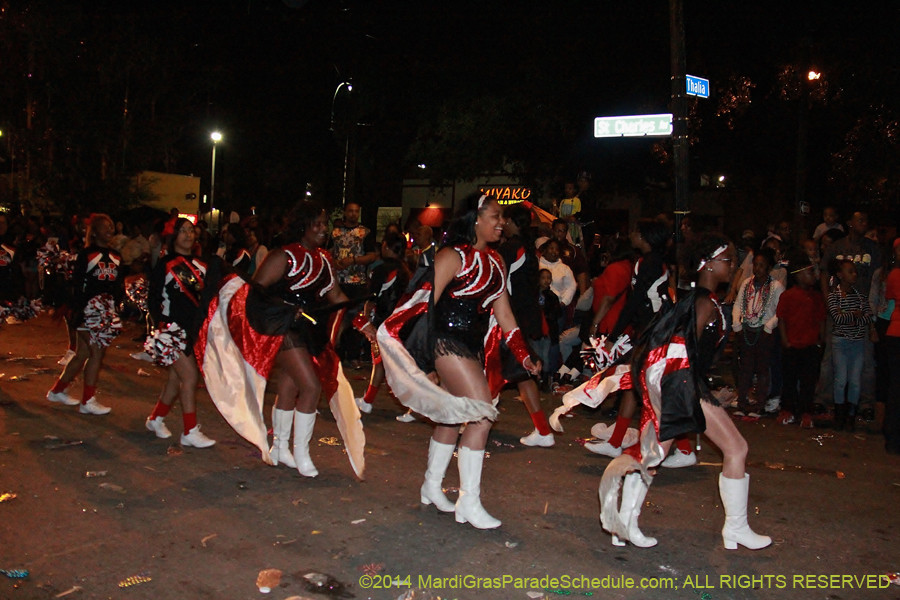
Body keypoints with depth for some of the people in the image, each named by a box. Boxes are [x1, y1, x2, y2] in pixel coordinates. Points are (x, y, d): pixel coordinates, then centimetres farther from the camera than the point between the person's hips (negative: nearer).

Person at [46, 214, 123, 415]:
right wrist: (78, 313, -16)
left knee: (82, 354, 10)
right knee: (97, 352, -7)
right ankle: (87, 402, 2)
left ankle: (57, 391, 26)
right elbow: (77, 285, -9)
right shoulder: (86, 255, -6)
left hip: (108, 310, 6)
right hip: (89, 309, -6)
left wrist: (117, 310, 9)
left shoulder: (116, 257, 12)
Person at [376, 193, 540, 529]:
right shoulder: (454, 256, -9)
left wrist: (524, 356, 12)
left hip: (473, 347, 8)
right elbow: (426, 302, -13)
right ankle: (469, 503, -3)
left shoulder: (495, 263, 15)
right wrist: (424, 361, -19)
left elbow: (503, 316, 17)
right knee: (482, 415, -12)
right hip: (447, 341, -8)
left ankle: (432, 487, 32)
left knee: (454, 417, 15)